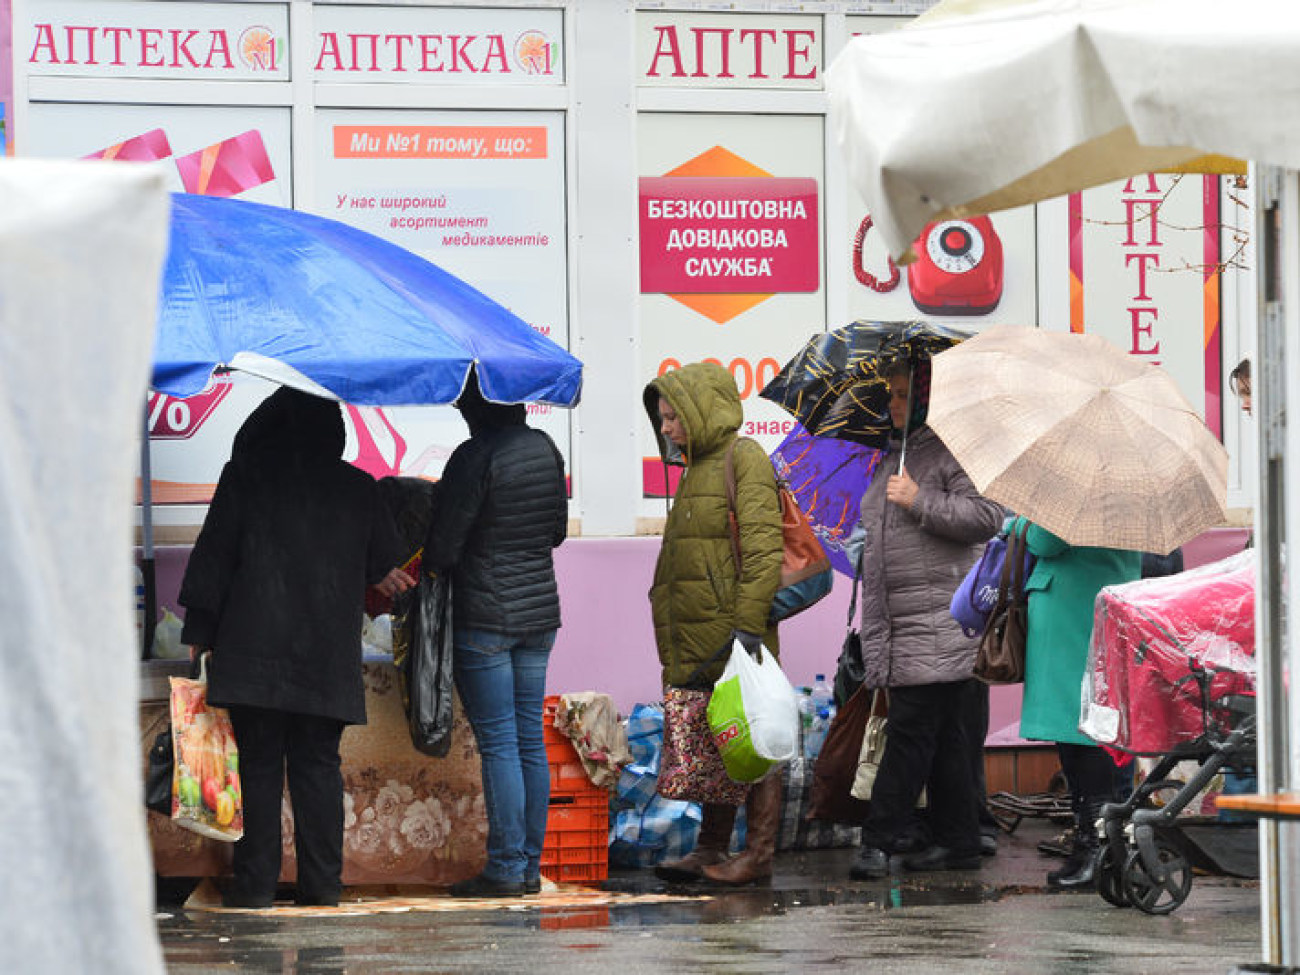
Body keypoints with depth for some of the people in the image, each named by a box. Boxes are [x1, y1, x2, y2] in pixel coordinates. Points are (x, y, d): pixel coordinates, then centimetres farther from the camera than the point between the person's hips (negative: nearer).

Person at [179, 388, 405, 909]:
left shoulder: (245, 475, 0)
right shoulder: (358, 488, 5)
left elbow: (213, 558, 0)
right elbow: (383, 562, 16)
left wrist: (198, 634, 5)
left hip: (255, 650, -2)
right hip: (329, 653, 2)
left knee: (260, 765, 1)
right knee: (319, 764, 7)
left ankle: (256, 884, 0)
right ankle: (322, 882, 4)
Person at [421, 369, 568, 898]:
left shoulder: (475, 457, -16)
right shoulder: (544, 448, 6)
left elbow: (442, 547, -13)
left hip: (485, 614, -7)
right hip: (540, 608, 7)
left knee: (497, 741, -4)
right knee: (530, 739, 9)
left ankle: (506, 868, -3)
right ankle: (530, 864, 13)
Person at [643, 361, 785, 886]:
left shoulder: (745, 459, -7)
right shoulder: (696, 469, 21)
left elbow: (762, 549, -16)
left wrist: (749, 623, -22)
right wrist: (670, 640, 22)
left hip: (734, 630, -9)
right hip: (696, 638, 9)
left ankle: (758, 853, -3)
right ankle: (711, 849, 16)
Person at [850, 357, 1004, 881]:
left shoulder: (954, 451, -6)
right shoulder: (895, 456, 21)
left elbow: (987, 516, -18)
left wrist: (919, 501, -17)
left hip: (940, 618, -9)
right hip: (897, 622, 9)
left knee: (911, 728, -10)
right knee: (944, 737, 9)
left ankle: (881, 837, -12)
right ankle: (957, 841, 11)